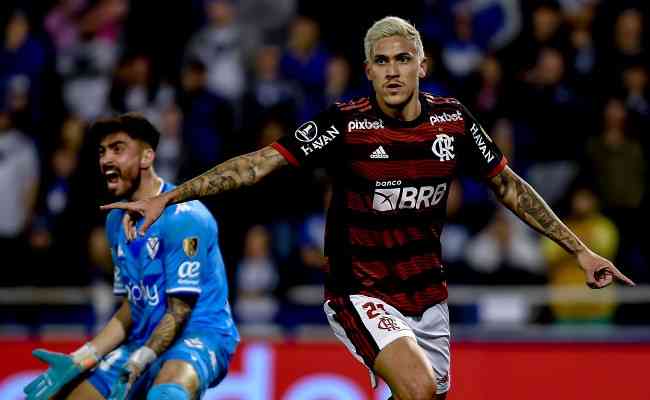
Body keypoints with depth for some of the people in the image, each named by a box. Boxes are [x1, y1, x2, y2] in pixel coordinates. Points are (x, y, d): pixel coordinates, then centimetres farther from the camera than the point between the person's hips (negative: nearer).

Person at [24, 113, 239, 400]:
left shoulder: (182, 216, -15)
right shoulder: (117, 220, 11)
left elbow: (179, 311, -16)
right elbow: (131, 308, 15)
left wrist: (140, 362, -27)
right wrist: (78, 361, 5)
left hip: (200, 336, -8)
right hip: (144, 341, 8)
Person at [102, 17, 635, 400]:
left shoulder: (453, 121, -2)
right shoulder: (345, 125, -13)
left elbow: (509, 186, 11)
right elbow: (259, 163, -15)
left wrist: (580, 249, 12)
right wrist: (166, 197, -22)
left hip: (427, 295, 5)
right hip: (361, 293, -5)